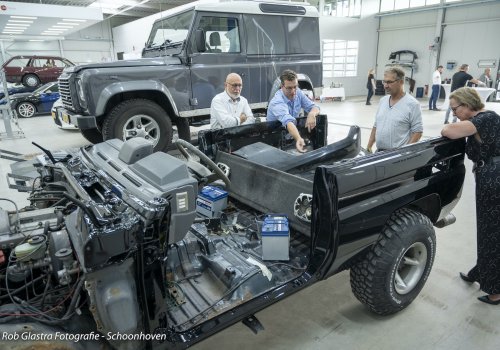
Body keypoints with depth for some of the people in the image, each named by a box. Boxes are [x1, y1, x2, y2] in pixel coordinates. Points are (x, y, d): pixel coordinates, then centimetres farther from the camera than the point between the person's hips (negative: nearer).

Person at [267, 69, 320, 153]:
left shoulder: (298, 93, -5)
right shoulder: (277, 102, -28)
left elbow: (314, 107, -3)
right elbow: (288, 121, -45)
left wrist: (312, 114, -29)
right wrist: (299, 139, -62)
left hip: (292, 134, 6)